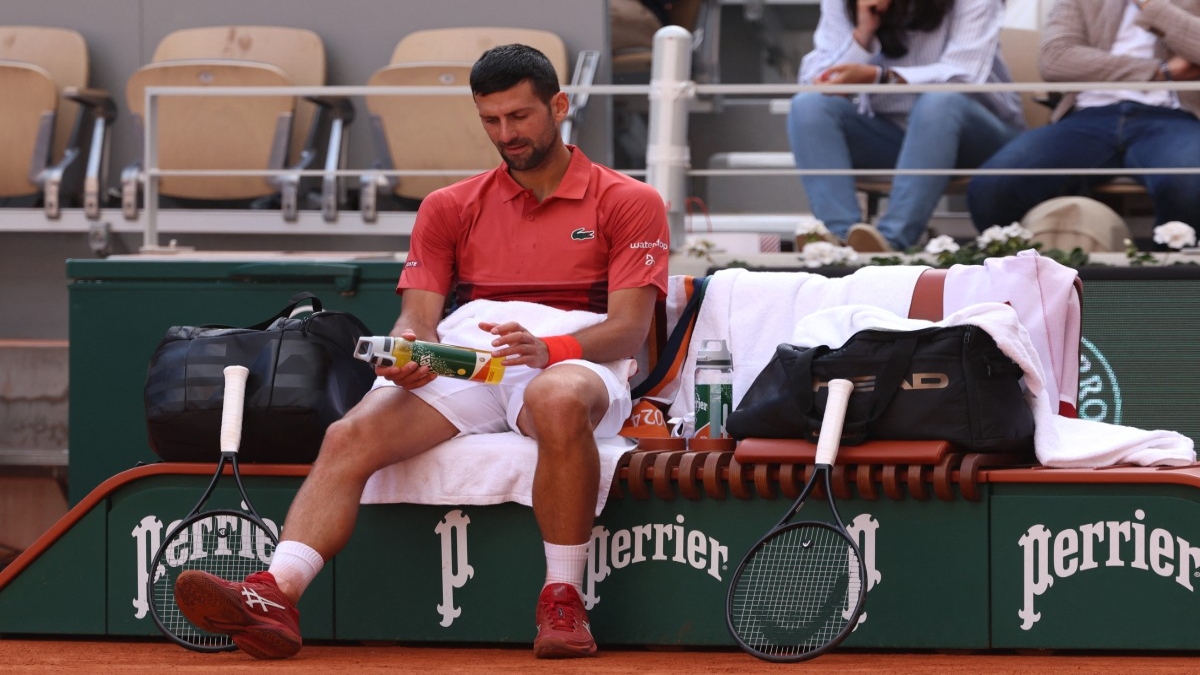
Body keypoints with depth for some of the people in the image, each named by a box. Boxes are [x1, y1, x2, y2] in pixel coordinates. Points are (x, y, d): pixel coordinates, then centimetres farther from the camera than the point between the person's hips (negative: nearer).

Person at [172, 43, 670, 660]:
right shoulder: (449, 208, 22)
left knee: (559, 400, -42)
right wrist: (409, 349, -14)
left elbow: (629, 327, -2)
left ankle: (562, 604, -35)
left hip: (574, 363, -4)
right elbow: (419, 314, 13)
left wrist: (549, 348, -23)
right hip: (463, 371, 4)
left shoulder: (629, 202, 10)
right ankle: (275, 597, -42)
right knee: (350, 436, -24)